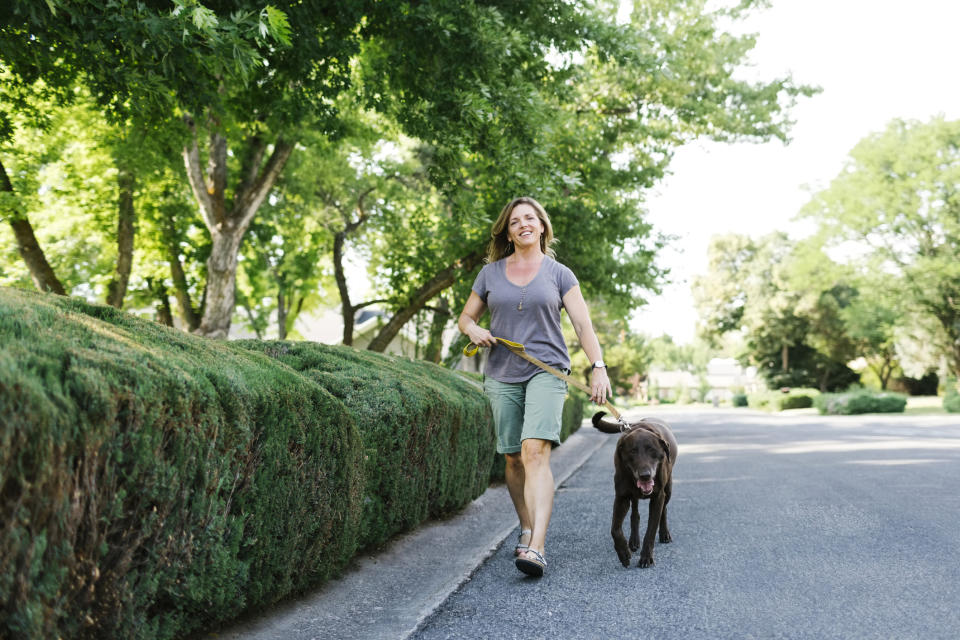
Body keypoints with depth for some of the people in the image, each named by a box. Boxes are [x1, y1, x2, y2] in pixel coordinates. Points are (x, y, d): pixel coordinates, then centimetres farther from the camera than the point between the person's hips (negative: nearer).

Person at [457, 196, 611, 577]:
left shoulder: (559, 274, 5)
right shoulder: (491, 273, 10)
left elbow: (583, 325, -1)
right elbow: (465, 317, 18)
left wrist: (598, 366, -15)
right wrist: (474, 330, -6)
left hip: (546, 371, -3)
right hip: (502, 376, 3)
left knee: (535, 451, -19)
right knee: (514, 458, 6)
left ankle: (536, 548, -27)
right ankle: (527, 529, 25)